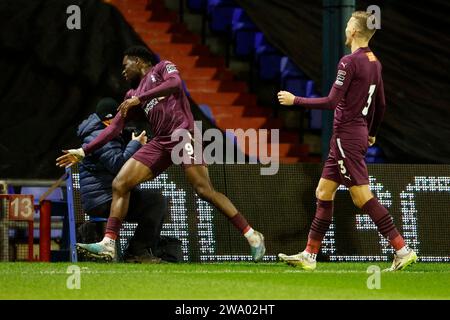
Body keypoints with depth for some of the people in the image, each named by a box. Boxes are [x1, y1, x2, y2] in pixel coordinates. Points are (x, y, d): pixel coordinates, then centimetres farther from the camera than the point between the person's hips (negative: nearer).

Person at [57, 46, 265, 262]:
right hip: (160, 143, 7)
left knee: (205, 191, -16)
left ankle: (252, 236, -10)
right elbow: (114, 128, 23)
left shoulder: (162, 68, 11)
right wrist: (83, 151, 17)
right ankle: (108, 244, -8)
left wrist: (139, 99, -12)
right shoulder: (132, 96, 26)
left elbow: (174, 83, -12)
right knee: (120, 184, -6)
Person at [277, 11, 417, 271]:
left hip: (346, 137, -9)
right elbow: (381, 105, 19)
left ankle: (403, 250, -12)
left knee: (363, 197, -9)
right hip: (359, 135, 9)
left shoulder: (350, 62, -16)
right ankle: (309, 256, 14)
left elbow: (331, 102, -19)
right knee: (324, 193, 12)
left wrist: (295, 100, -10)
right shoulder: (375, 63, 11)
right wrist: (372, 133, 35)